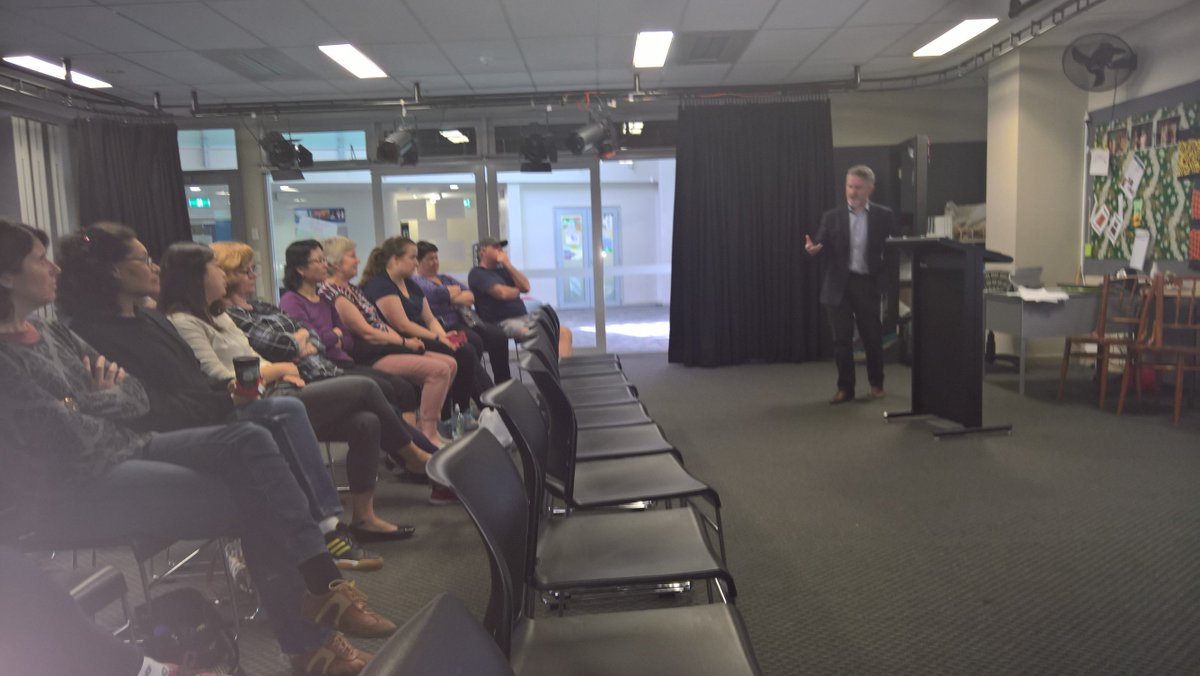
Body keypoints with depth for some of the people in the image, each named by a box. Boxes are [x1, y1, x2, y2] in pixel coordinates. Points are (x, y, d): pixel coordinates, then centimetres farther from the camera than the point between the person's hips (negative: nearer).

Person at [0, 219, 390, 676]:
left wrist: (98, 402, -8)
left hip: (125, 450, 8)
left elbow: (137, 399, 13)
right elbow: (68, 442, -20)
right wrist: (107, 401, -1)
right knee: (251, 500, -18)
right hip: (69, 490, -8)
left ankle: (322, 583, -21)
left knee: (249, 441, -15)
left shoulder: (52, 333, 13)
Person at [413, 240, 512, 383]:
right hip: (444, 326, -8)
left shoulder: (446, 279, 28)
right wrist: (455, 291, 1)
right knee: (474, 340, -33)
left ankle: (503, 383, -11)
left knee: (498, 335, -15)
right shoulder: (416, 281, 4)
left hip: (463, 319, 8)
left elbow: (471, 295, 16)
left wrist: (453, 297, -6)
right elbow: (435, 293, -17)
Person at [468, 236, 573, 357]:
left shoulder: (502, 270, 24)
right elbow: (502, 293, -14)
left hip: (524, 318, 8)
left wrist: (508, 264, 3)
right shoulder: (477, 273, 0)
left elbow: (526, 287, 9)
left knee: (564, 332, -10)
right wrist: (517, 290, 9)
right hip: (502, 323, -8)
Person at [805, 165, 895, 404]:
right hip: (840, 285, 1)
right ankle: (845, 387, 12)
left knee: (873, 337, 7)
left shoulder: (884, 216, 2)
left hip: (869, 284, -1)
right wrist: (813, 249, -21)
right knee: (842, 339, 3)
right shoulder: (832, 217, 6)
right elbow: (823, 248, 3)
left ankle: (876, 383, 26)